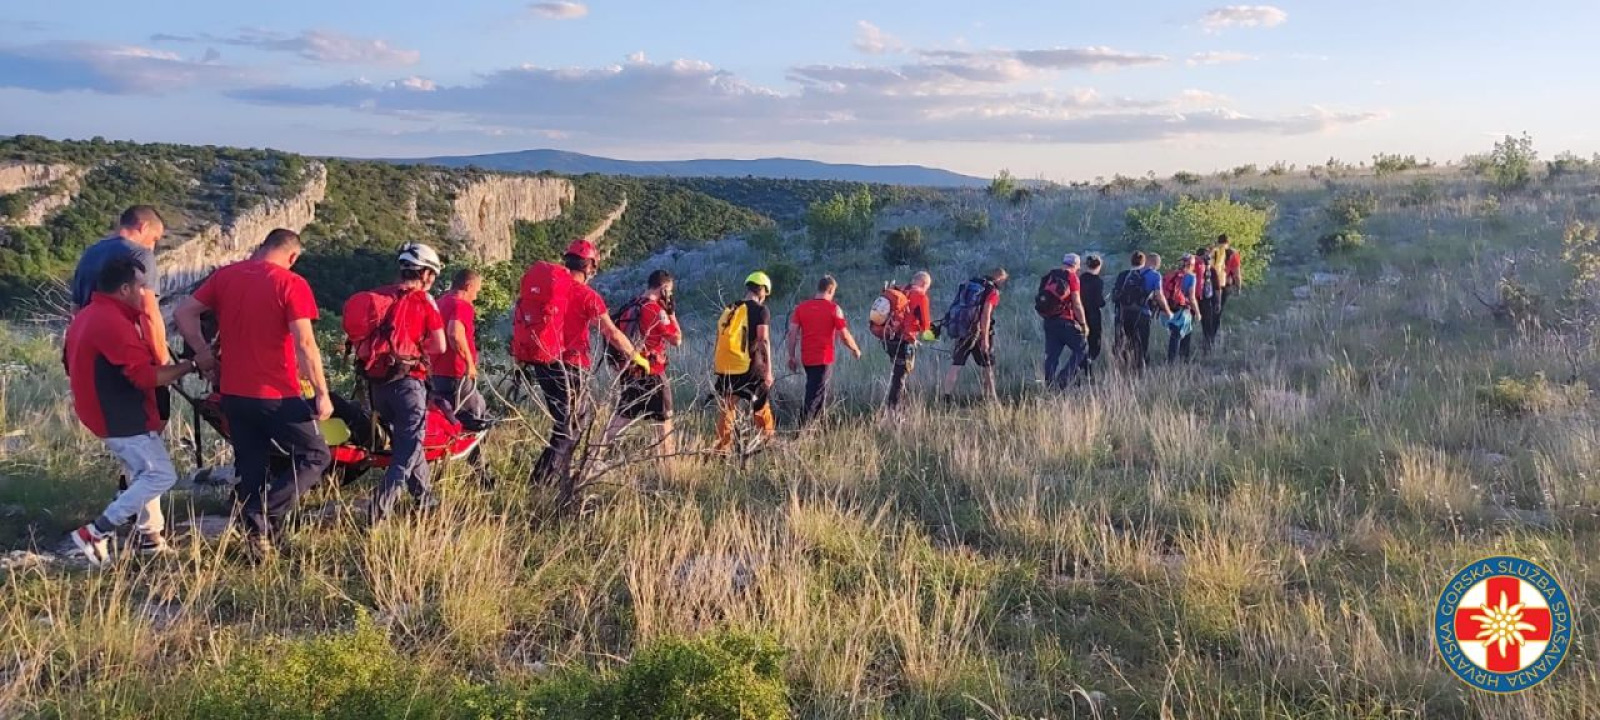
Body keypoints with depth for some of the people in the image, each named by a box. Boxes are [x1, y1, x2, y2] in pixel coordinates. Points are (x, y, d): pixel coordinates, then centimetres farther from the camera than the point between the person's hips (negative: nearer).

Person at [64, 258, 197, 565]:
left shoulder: (86, 317, 11)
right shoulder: (115, 323, -24)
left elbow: (70, 362, 24)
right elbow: (147, 376, -25)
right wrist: (189, 366, -14)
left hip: (103, 411, 11)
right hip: (123, 418, -11)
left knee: (144, 472, 20)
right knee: (161, 476, -7)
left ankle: (150, 536, 23)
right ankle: (94, 534, -8)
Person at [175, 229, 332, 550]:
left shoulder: (225, 275, 7)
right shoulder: (291, 284, -10)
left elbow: (183, 312, 3)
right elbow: (305, 344, -16)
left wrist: (205, 355, 9)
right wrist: (322, 393, -11)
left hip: (233, 392, 6)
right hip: (276, 395, -6)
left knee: (250, 466, 15)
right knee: (315, 456, 7)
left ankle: (256, 532, 15)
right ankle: (268, 515, -8)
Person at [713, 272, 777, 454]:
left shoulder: (729, 310, 12)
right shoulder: (760, 310, -4)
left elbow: (720, 340, 15)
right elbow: (763, 340, -12)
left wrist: (718, 365, 22)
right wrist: (768, 370, -12)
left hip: (725, 369, 5)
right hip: (749, 369, -5)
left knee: (726, 412, 9)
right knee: (761, 410, 9)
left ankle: (721, 451, 10)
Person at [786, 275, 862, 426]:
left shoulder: (801, 307, 5)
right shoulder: (834, 308, -7)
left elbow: (792, 333, 1)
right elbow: (844, 335, -6)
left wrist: (792, 356, 8)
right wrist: (856, 350, 11)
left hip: (806, 358, 5)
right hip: (824, 359, -5)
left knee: (813, 391, 22)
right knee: (815, 396, -3)